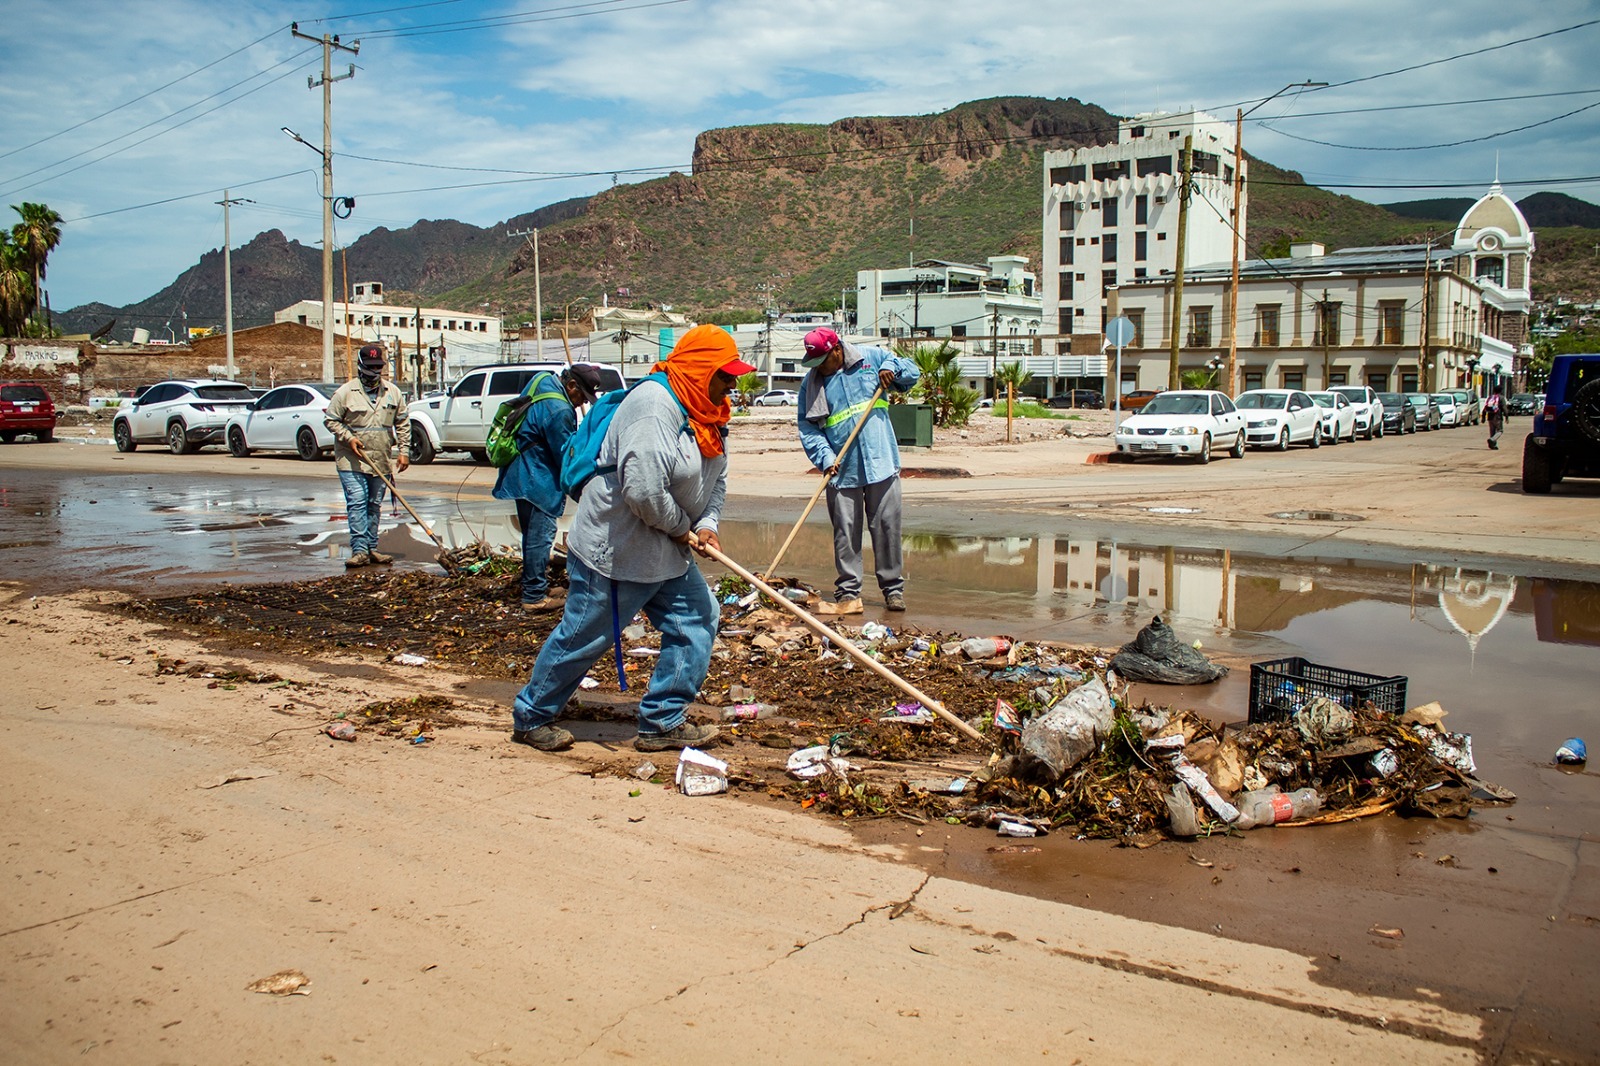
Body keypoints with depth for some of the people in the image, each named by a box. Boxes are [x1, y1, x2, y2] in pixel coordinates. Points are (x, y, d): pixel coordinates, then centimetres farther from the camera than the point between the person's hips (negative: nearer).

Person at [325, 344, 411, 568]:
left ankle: (372, 549, 17)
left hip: (381, 462, 4)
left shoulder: (393, 392, 7)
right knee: (356, 503, -11)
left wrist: (405, 451, 5)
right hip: (351, 461, -4)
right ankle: (359, 550, -11)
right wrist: (348, 437, -14)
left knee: (375, 506, 10)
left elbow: (402, 423, 11)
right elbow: (331, 419, 0)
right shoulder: (345, 392, -4)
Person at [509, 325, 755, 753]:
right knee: (583, 637, 4)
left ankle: (662, 722, 15)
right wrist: (683, 529, -17)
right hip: (614, 552, -10)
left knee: (698, 619, 6)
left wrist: (707, 526, -4)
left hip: (666, 555, 10)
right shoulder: (654, 406, -26)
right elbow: (644, 491, -33)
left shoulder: (706, 414, 6)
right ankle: (530, 717, 25)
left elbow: (717, 480, 14)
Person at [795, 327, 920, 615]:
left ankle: (893, 588, 16)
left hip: (881, 462, 0)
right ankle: (848, 594, 9)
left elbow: (913, 372, 14)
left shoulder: (871, 357, 5)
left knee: (887, 526, 4)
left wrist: (891, 367, -7)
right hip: (842, 470, 0)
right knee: (845, 533, 1)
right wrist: (825, 458, -12)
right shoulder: (810, 384, 5)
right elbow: (807, 428, 2)